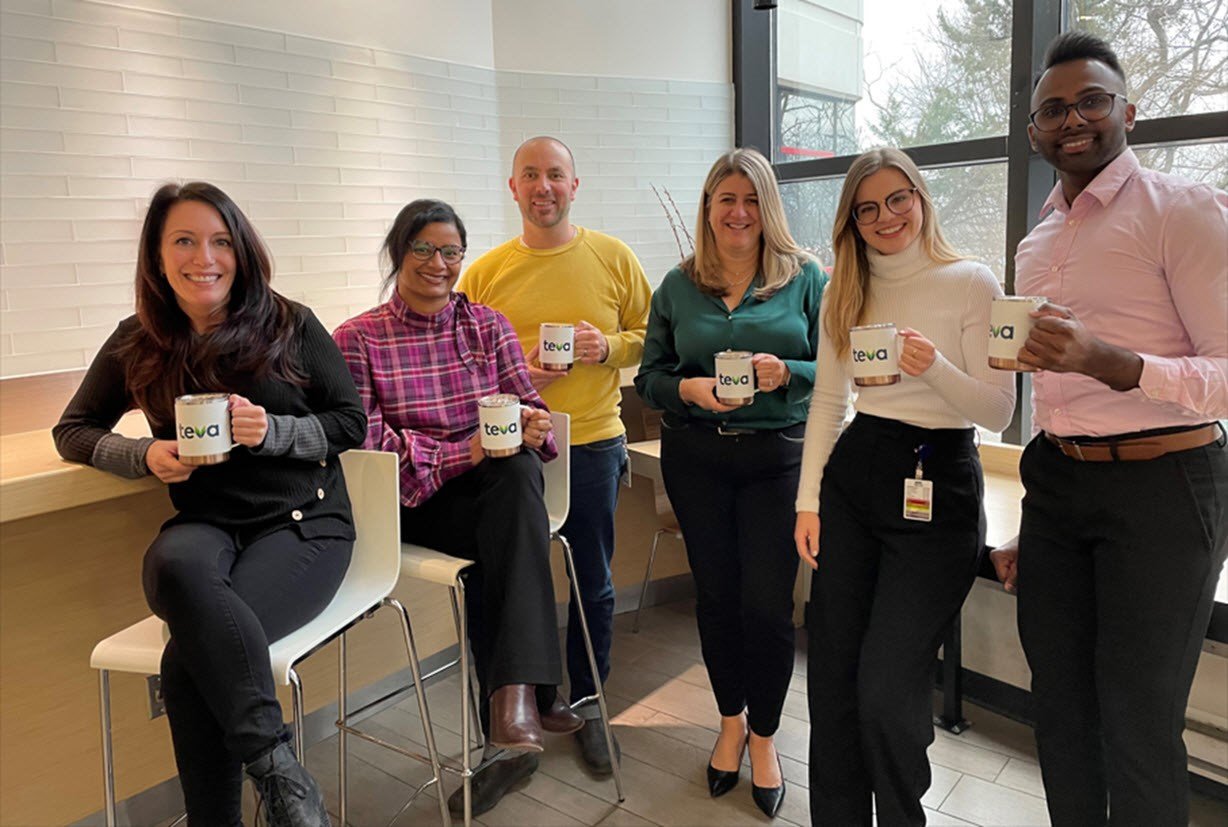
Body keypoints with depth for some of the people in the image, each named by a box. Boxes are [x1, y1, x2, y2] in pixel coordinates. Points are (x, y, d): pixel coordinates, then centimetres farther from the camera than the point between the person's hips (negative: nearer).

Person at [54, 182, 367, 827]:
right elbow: (73, 430, 19)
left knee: (189, 660, -30)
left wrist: (271, 430, -16)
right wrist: (145, 455, -3)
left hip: (303, 524, -2)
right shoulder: (137, 343, 10)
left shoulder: (289, 326, 2)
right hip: (206, 525, 3)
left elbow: (351, 423, 2)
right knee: (177, 566, -36)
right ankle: (275, 766, -32)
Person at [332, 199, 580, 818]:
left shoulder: (487, 324, 14)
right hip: (417, 502, -2)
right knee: (511, 535, -32)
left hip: (500, 482, 3)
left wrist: (532, 426, -18)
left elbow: (529, 408, 9)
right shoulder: (357, 339, 3)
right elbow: (366, 441, -7)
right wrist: (463, 451, -19)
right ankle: (523, 698, -24)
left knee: (519, 472, -34)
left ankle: (512, 698, -36)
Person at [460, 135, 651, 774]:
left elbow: (651, 336, 6)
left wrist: (608, 347, -12)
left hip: (592, 443, 0)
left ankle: (588, 704, 32)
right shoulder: (484, 272, 3)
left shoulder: (613, 258, 3)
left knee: (593, 585, 12)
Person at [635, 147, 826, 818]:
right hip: (696, 456, 2)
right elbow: (650, 375, 6)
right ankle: (731, 721, 34)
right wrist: (691, 389, -14)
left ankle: (764, 736, 25)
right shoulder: (678, 286, 7)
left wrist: (785, 373, -19)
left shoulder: (806, 278, 3)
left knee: (768, 602, 0)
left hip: (779, 456, -2)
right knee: (715, 594, 11)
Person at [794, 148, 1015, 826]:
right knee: (831, 673, 8)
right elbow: (827, 400, 11)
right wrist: (808, 499, 5)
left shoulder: (972, 283, -3)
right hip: (852, 475, 5)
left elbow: (998, 413, -6)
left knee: (886, 688, -6)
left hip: (938, 487, -4)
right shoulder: (845, 291, 10)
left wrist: (936, 368, -25)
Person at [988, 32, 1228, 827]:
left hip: (1161, 485, -6)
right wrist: (1027, 528, 17)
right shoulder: (1037, 244, 13)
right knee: (1060, 709, 15)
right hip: (1058, 485, 6)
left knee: (1138, 727, 4)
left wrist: (1108, 362, -31)